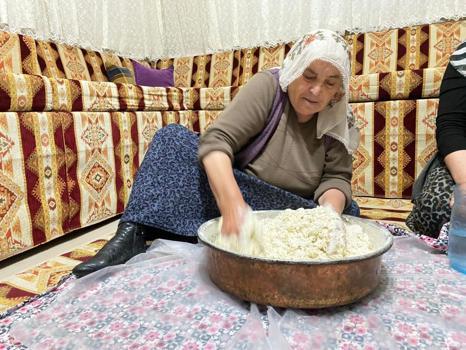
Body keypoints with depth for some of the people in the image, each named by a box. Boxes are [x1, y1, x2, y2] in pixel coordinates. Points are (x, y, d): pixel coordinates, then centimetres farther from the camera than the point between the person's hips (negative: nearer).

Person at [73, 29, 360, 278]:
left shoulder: (338, 121, -4)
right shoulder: (268, 86, -14)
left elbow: (336, 179, -10)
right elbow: (216, 141, -27)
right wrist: (233, 205, -44)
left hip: (288, 215, 2)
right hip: (227, 193, -1)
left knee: (345, 210, -28)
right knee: (174, 136, -18)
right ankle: (133, 235, -31)